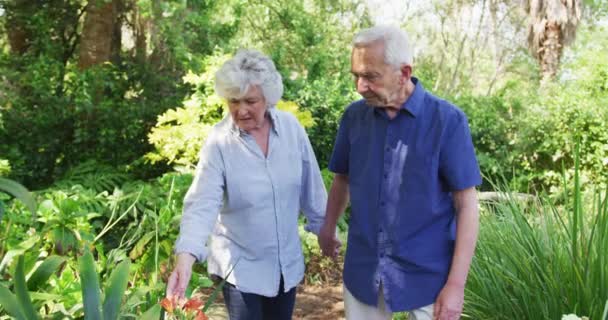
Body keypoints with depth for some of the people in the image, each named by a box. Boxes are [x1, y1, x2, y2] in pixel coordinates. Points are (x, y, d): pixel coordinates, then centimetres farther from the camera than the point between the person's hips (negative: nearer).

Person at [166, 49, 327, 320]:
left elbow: (311, 185, 1)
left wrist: (323, 226, 9)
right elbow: (202, 203, -25)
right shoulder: (219, 141, -18)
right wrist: (186, 256, -38)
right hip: (241, 264, -3)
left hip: (287, 260, 4)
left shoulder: (291, 127, -8)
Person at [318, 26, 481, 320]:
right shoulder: (354, 115, -2)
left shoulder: (447, 120, -13)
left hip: (427, 275, -3)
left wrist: (456, 284, -13)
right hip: (362, 270, 3)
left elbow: (466, 204, -11)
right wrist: (328, 228, 23)